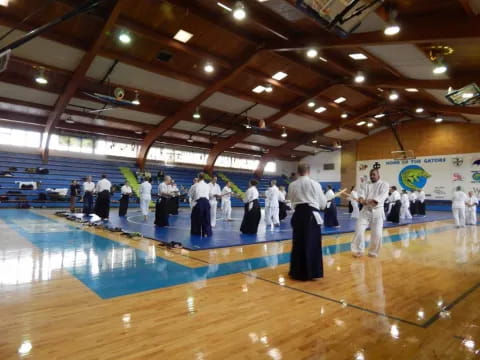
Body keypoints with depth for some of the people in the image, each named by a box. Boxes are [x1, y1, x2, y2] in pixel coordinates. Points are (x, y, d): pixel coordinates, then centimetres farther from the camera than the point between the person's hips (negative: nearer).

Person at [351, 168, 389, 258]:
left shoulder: (384, 184, 1)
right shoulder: (366, 185, 12)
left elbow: (383, 195, -16)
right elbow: (361, 193, -6)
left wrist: (372, 201, -34)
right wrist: (361, 199, -31)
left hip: (377, 211, -2)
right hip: (366, 210, 3)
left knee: (377, 234, -2)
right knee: (359, 229, -6)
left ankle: (373, 252, 21)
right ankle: (359, 250, 9)